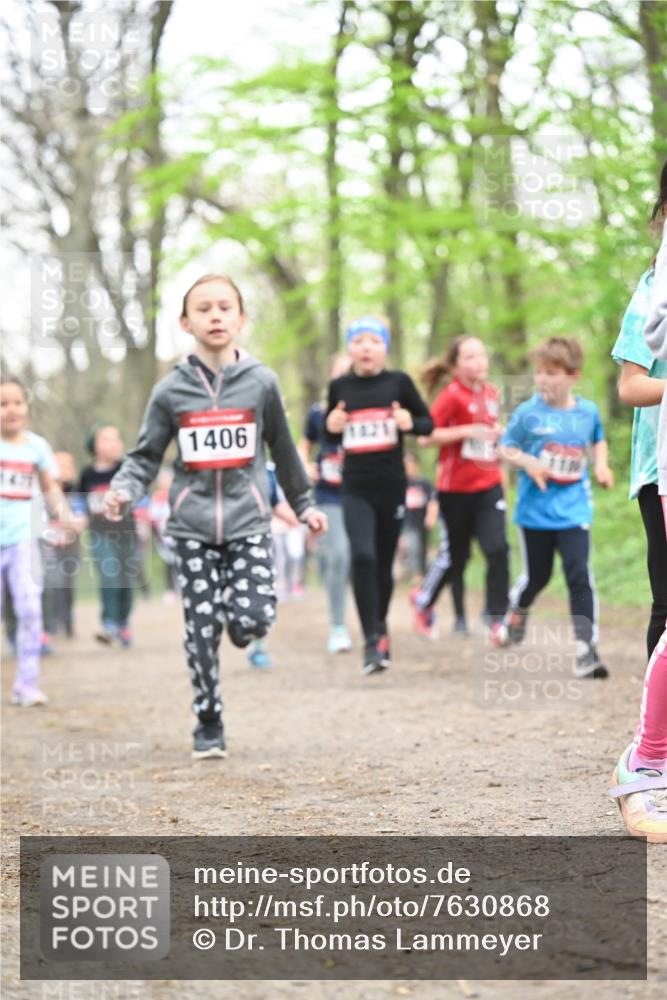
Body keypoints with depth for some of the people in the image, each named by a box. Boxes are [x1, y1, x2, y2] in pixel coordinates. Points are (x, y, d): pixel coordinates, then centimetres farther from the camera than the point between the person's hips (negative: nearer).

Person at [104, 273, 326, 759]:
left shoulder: (261, 382, 2)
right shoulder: (171, 390, 1)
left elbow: (283, 448, 13)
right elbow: (146, 456, 6)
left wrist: (304, 504, 19)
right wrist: (123, 491, -14)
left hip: (248, 521, 0)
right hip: (193, 524, 0)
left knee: (251, 621, -14)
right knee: (202, 630, 0)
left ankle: (237, 599, 23)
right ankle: (209, 725, 14)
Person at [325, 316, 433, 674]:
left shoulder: (399, 382, -1)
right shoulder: (339, 386, 3)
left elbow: (428, 423, 6)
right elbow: (330, 436, 15)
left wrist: (410, 423, -15)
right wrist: (331, 426, -8)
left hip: (391, 486, 0)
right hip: (355, 488, 0)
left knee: (383, 562, 9)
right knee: (362, 557, -18)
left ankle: (380, 626, 34)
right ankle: (372, 641, -14)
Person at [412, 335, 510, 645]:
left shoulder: (491, 393, 6)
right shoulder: (451, 395, -12)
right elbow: (425, 437, -18)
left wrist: (498, 433, 4)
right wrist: (468, 431, -22)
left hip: (489, 485, 4)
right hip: (456, 488, -4)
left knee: (498, 550, -12)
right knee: (454, 558, 9)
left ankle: (498, 620, -5)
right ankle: (423, 600, 37)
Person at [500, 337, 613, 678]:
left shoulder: (587, 411, 0)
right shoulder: (527, 413, -8)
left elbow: (598, 440, 19)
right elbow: (506, 448, 0)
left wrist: (601, 465, 1)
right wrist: (528, 462, -18)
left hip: (574, 511, 1)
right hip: (535, 509, -1)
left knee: (579, 575, -12)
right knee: (537, 576, 13)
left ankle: (587, 650, -10)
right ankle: (516, 612, 47)